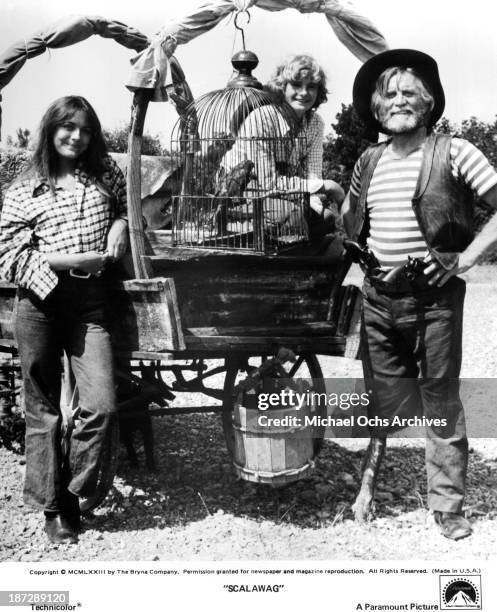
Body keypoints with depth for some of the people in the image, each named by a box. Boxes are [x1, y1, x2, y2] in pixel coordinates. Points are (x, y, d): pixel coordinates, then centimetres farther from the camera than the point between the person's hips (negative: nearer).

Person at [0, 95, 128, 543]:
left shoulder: (107, 174, 13)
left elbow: (130, 207, 28)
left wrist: (121, 224, 4)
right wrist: (68, 261, -12)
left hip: (89, 302, 1)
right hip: (39, 301, -1)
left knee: (101, 406, -11)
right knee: (43, 410, 6)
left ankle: (72, 495, 13)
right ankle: (51, 506, 21)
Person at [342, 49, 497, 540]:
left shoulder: (452, 153, -5)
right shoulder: (369, 161, 10)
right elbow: (350, 222, 23)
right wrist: (359, 249, 7)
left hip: (434, 298, -3)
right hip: (379, 298, 4)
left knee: (441, 406, 5)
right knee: (383, 402, 13)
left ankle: (447, 508, 19)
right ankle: (369, 480, 32)